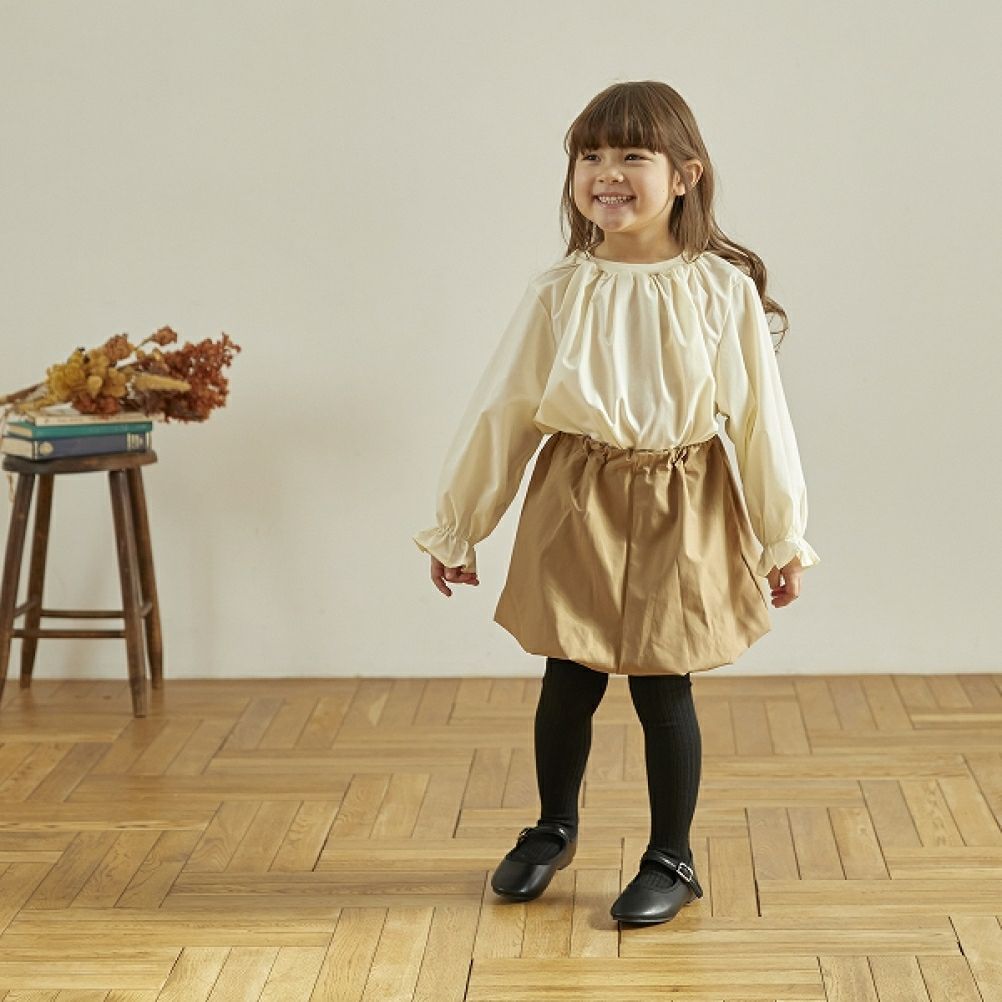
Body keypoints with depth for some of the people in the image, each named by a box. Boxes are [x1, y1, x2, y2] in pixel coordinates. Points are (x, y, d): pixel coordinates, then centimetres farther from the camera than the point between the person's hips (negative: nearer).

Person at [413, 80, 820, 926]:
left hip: (679, 512, -1)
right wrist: (456, 528, 8)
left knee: (663, 691, 6)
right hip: (576, 506, 2)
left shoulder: (723, 291, -8)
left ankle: (672, 860, 26)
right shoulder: (559, 292, -4)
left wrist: (784, 538, 3)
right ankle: (554, 831, 37)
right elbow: (502, 412, 3)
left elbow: (761, 419, -1)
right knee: (569, 683, 11)